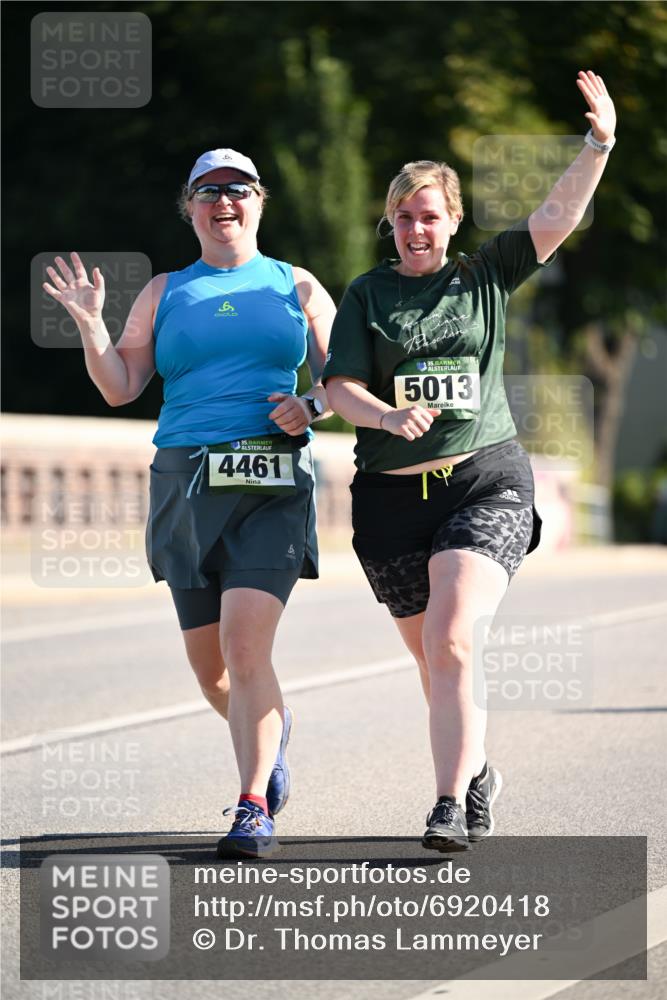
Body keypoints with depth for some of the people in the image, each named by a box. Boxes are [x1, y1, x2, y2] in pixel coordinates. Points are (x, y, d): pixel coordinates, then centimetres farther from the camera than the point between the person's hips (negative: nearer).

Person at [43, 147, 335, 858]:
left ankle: (254, 809, -16)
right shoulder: (165, 293, 14)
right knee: (208, 664, 7)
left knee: (245, 644, -18)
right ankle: (272, 728, 39)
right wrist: (89, 323, -6)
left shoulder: (297, 287, 11)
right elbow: (120, 387, 10)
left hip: (272, 486, -3)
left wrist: (311, 405, -7)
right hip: (186, 484, 3)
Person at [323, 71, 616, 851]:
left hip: (487, 481, -2)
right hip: (392, 494, 2)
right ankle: (478, 773, 35)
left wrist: (599, 145, -15)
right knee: (431, 657, 11)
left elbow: (556, 217, -1)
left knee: (449, 643, -20)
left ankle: (451, 806, -21)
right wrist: (388, 415, -23)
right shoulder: (367, 295, 7)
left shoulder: (486, 276, 7)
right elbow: (339, 386, -3)